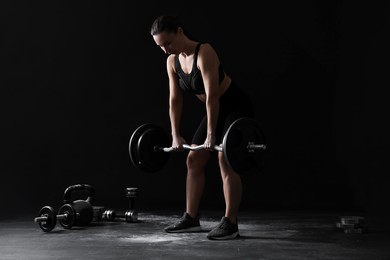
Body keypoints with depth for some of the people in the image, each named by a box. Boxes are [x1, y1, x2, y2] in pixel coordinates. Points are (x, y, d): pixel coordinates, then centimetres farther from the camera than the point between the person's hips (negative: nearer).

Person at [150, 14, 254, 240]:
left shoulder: (204, 53, -28)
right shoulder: (172, 62, -3)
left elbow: (212, 96, -31)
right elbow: (175, 100, 1)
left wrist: (211, 135, -31)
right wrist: (176, 135, -1)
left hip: (237, 106, -8)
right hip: (218, 109, 8)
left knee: (226, 159, -18)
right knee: (193, 160, 5)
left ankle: (230, 223, -13)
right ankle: (191, 219, 13)